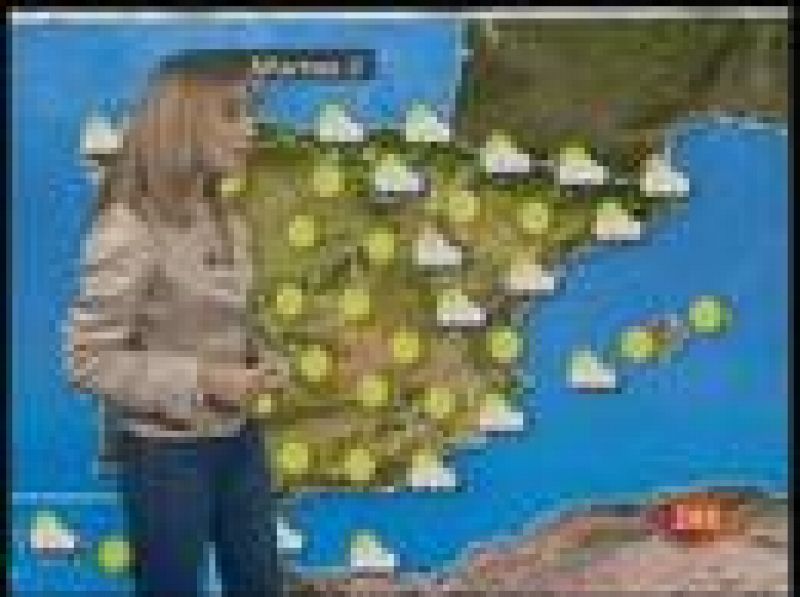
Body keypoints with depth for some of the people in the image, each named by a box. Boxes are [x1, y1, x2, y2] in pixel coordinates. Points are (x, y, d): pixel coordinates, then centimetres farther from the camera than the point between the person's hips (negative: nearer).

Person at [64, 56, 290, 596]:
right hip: (167, 450, -7)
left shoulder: (227, 221, 4)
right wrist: (200, 381, -22)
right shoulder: (129, 229, -19)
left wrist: (262, 359, -4)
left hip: (238, 438, 7)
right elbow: (89, 361, -20)